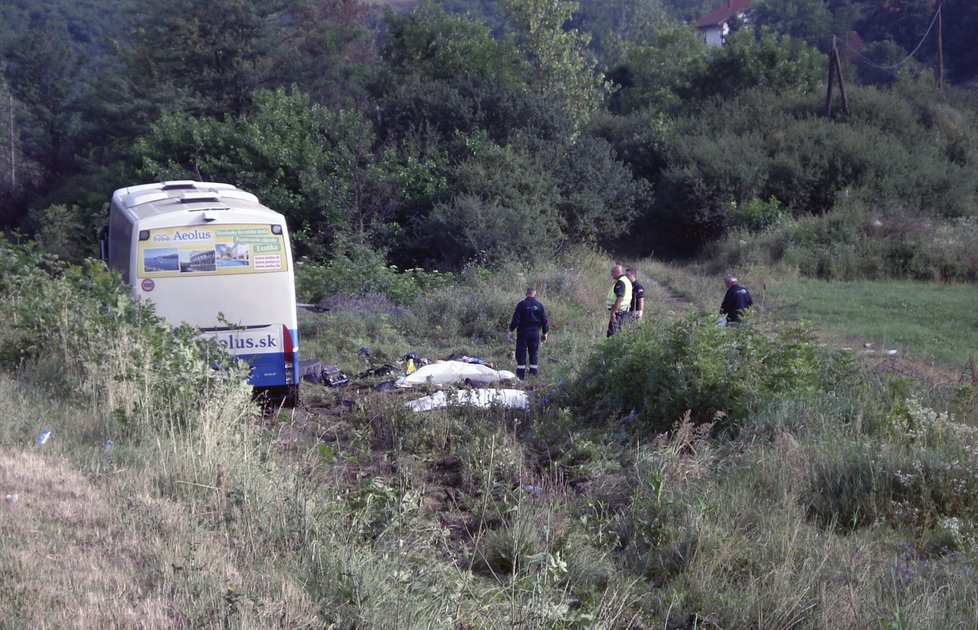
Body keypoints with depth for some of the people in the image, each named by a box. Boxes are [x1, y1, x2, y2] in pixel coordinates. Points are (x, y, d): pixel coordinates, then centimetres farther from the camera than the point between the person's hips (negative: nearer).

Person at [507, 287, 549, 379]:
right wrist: (545, 333, 17)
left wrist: (511, 331, -4)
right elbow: (544, 321, 8)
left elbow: (515, 319, -8)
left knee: (521, 355, 1)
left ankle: (520, 376, -3)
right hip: (535, 333, 2)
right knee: (534, 355, 8)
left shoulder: (521, 305, -5)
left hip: (523, 333, -2)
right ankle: (533, 375, 7)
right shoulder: (540, 306, 4)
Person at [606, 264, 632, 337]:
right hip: (624, 310, 10)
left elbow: (619, 298, -26)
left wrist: (613, 312, -27)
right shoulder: (626, 281, 16)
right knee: (619, 332, 13)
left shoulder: (620, 282, -17)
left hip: (618, 311, -10)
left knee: (612, 332, -10)